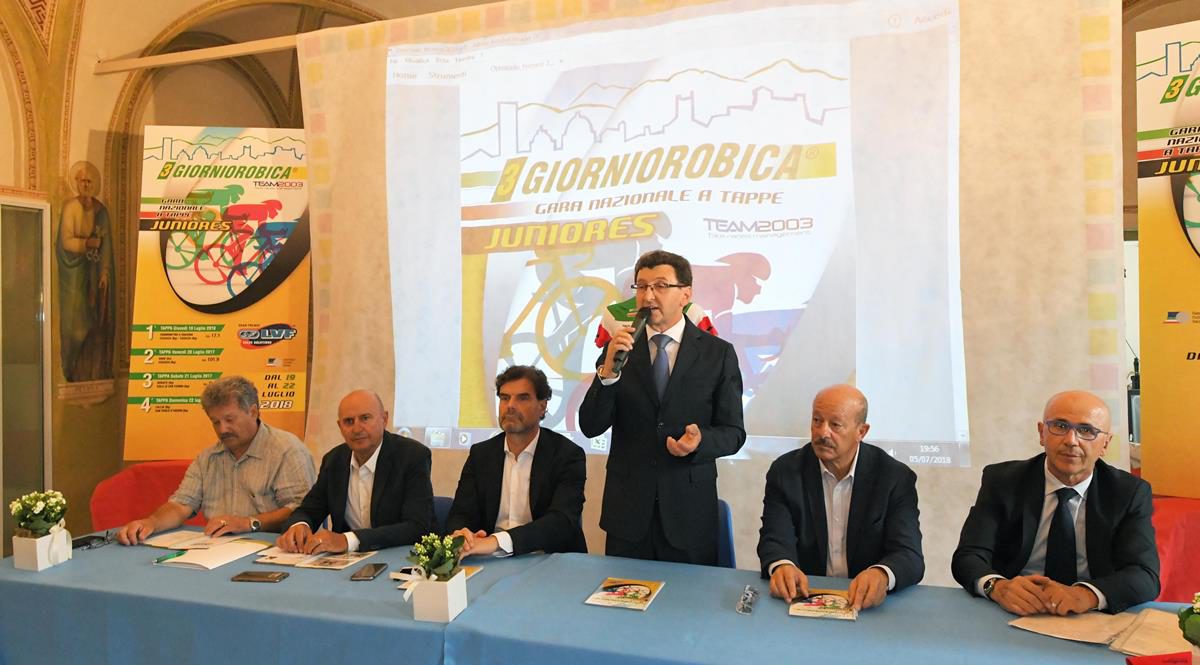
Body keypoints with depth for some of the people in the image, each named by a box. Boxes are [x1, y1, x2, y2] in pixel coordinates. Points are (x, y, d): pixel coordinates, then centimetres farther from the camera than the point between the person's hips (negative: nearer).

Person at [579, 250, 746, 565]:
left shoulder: (718, 353, -2)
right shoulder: (618, 348, 1)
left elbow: (733, 433, 0)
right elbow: (590, 427, -4)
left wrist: (700, 441, -21)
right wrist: (608, 370, -19)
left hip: (689, 514, -1)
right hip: (627, 509, 1)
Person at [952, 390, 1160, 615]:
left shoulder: (1131, 493, 1)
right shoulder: (1002, 481, -2)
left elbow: (1145, 576, -11)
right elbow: (968, 557, -9)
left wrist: (1086, 595, -31)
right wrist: (998, 586, -31)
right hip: (1013, 619, -2)